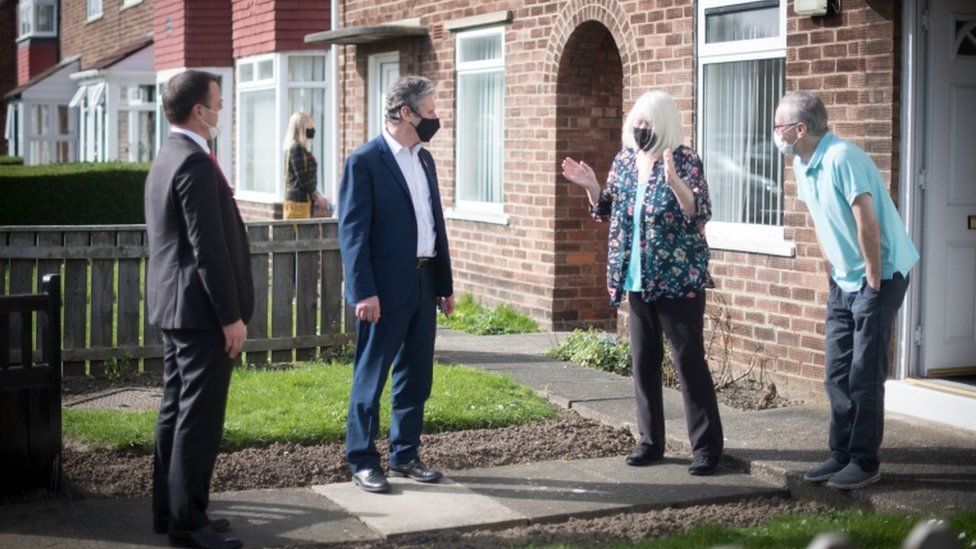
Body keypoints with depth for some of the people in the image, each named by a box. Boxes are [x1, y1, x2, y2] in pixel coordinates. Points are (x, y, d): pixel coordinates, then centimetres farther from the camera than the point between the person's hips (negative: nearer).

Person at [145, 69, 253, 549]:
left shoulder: (166, 158, 15)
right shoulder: (195, 163, -18)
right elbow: (209, 247, -21)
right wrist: (231, 317, -19)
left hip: (174, 306, 11)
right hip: (201, 309, -11)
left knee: (176, 410, 15)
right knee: (199, 417, -5)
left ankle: (168, 510, 23)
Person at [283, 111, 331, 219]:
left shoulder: (300, 148, 16)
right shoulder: (297, 148, -12)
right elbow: (302, 177, -16)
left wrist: (316, 198, 15)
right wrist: (317, 196, -9)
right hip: (298, 201, -9)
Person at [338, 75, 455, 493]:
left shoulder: (424, 159, 13)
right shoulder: (364, 162, -10)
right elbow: (352, 232, -13)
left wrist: (445, 283, 16)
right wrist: (364, 293, -18)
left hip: (423, 286, 8)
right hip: (385, 289, -7)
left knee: (416, 377, 13)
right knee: (371, 378, 2)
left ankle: (404, 455, 25)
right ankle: (362, 462, 11)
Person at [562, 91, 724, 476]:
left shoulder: (684, 161, -10)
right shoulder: (625, 160, 8)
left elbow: (701, 213, -19)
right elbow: (607, 211, 17)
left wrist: (674, 180, -32)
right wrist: (591, 186, -1)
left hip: (679, 280, -6)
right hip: (638, 280, 6)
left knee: (689, 361, -4)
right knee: (643, 361, 11)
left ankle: (707, 447, 3)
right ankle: (651, 440, 21)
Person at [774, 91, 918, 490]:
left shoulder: (841, 159, -24)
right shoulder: (802, 165, 5)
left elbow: (868, 226, -24)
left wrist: (873, 283, -18)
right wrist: (835, 268, 15)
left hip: (879, 276, -9)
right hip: (844, 279, 9)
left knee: (864, 375, -5)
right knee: (836, 372, 10)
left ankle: (864, 462, 3)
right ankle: (841, 455, 18)